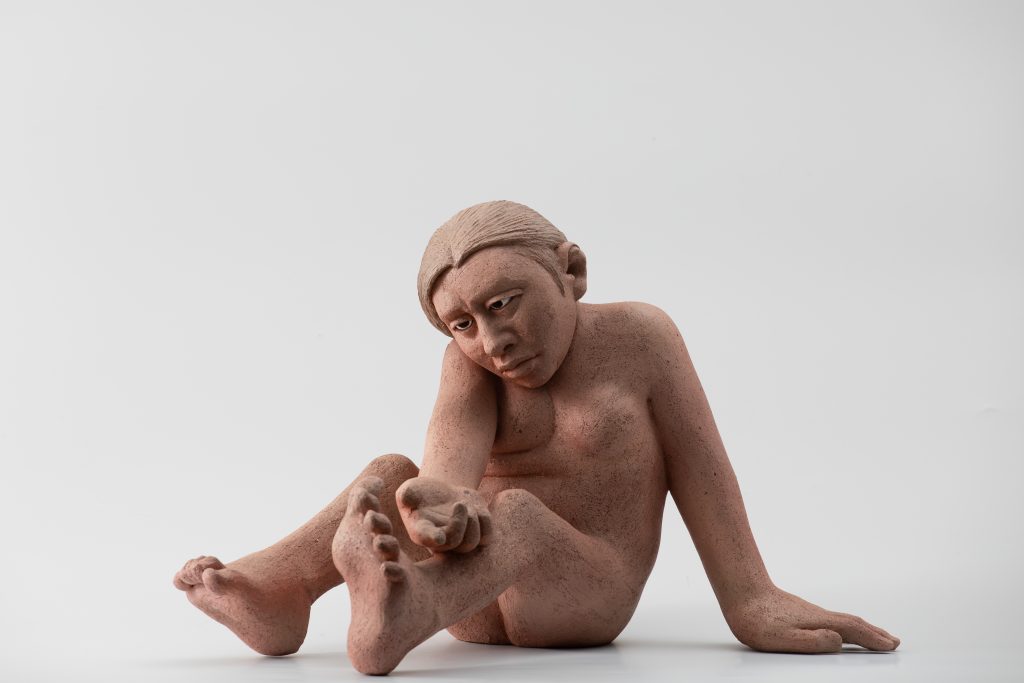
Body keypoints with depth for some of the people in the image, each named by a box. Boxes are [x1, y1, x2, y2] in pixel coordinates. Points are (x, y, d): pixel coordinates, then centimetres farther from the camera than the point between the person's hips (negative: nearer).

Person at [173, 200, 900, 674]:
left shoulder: (638, 336, -5)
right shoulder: (468, 365, 0)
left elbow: (698, 468, -5)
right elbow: (452, 448, -22)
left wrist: (750, 601, -7)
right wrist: (436, 493, -46)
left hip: (587, 592, -3)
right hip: (479, 602, 4)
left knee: (517, 512, -34)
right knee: (390, 473, -17)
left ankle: (404, 612, -62)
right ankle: (280, 588, -39)